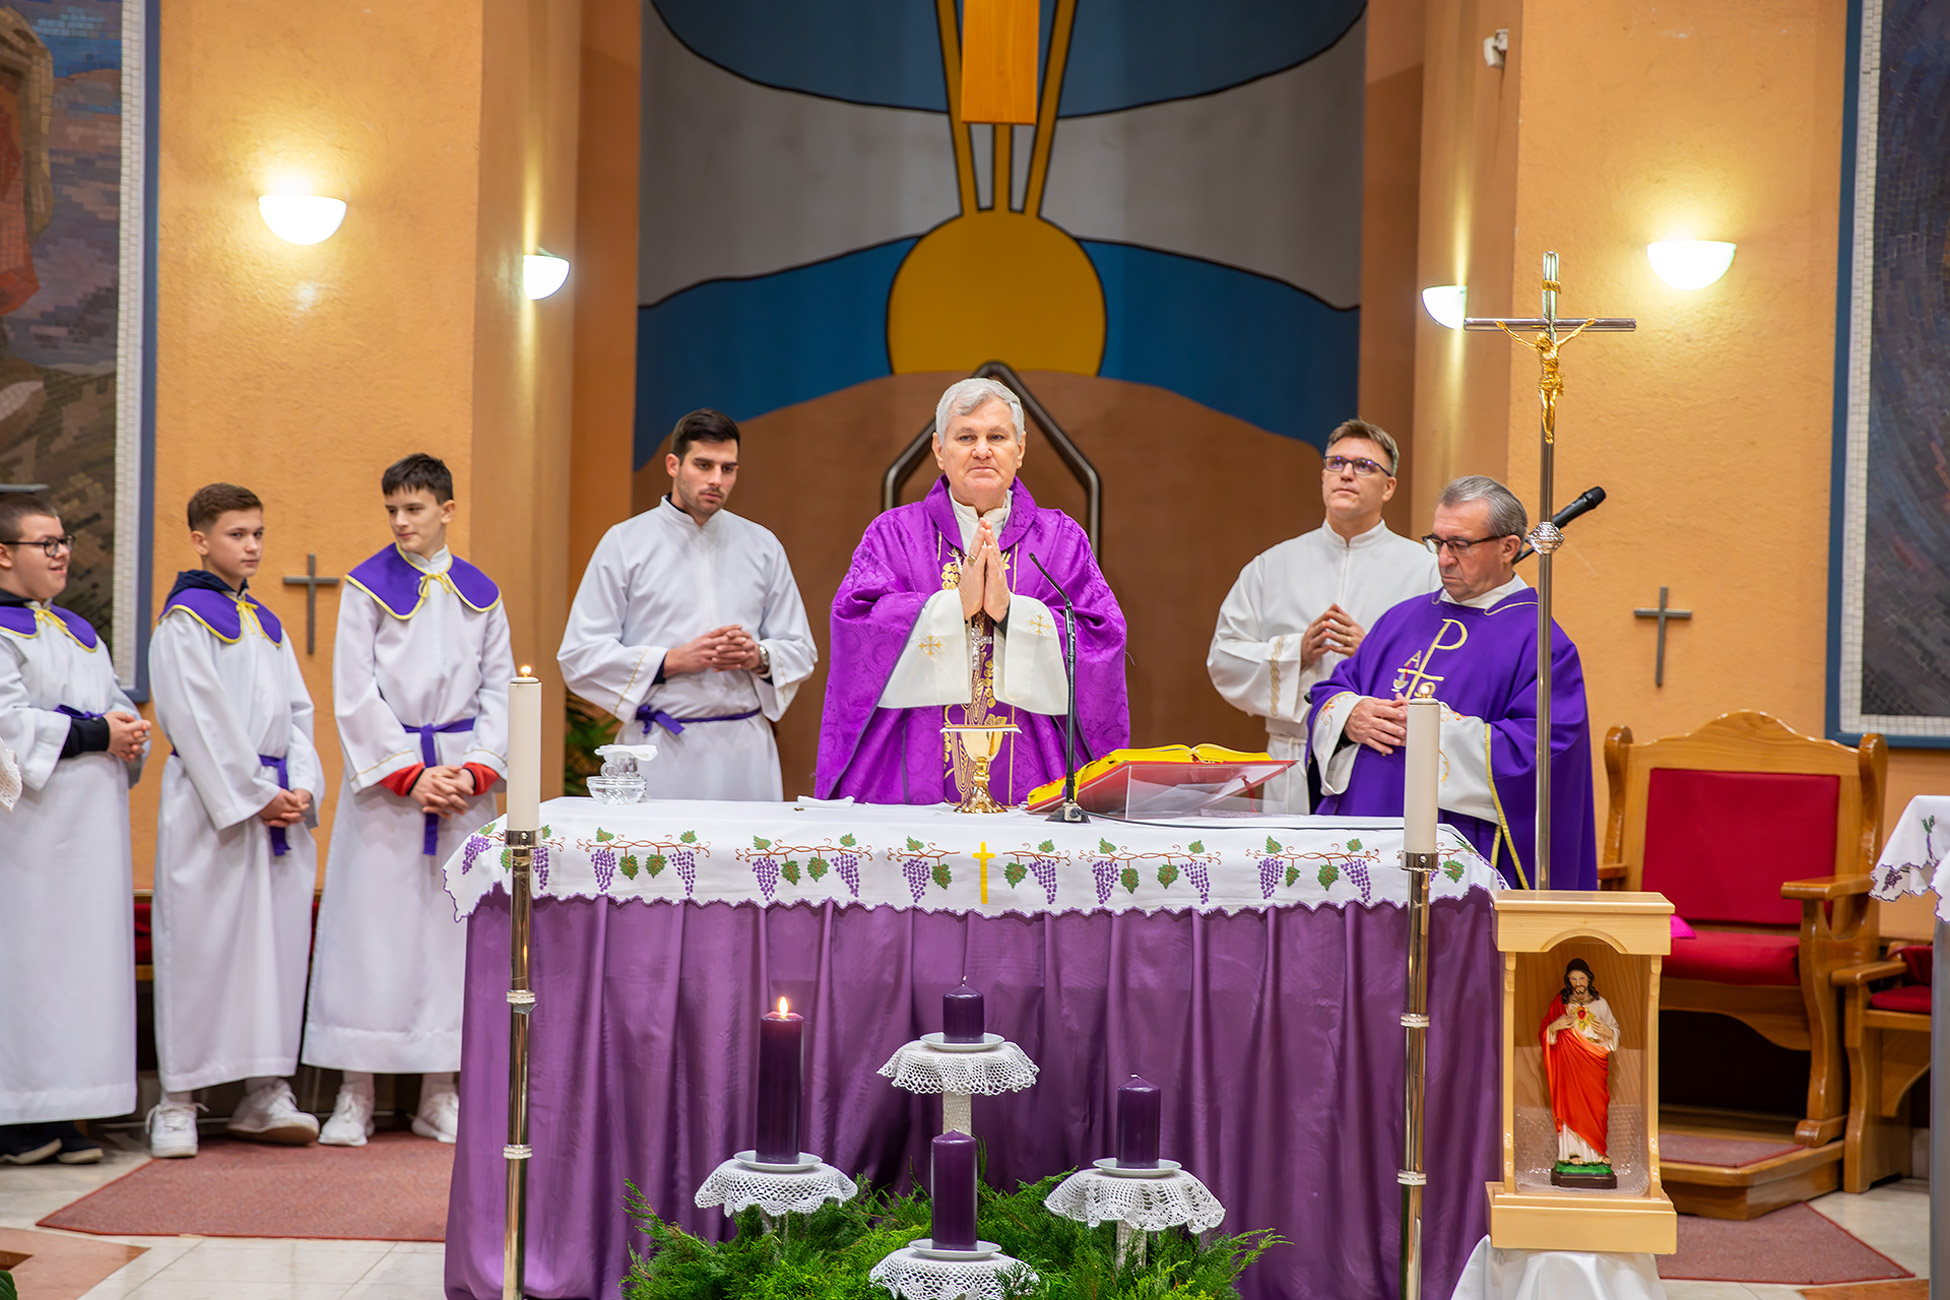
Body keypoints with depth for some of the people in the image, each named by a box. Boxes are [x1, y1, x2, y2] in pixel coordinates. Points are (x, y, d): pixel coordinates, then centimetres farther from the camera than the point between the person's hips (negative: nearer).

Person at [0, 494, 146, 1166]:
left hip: (86, 827, 8)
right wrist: (95, 735, -17)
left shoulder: (76, 630, 20)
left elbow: (117, 703, 19)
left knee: (77, 957, 6)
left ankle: (54, 1117, 9)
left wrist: (128, 732, -3)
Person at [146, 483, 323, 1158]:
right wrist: (255, 795, -14)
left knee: (278, 939, 4)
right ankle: (178, 1101, 1)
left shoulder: (267, 624, 18)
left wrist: (302, 787, -1)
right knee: (200, 942, -5)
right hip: (210, 802, -6)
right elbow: (200, 722, -11)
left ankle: (265, 1091, 10)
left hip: (282, 803, 7)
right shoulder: (185, 621, -4)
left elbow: (295, 711, 15)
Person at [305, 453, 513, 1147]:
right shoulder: (368, 587, 0)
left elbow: (498, 689, 8)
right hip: (383, 771, -2)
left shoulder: (480, 593, 9)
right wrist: (410, 774, -11)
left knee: (452, 928, 3)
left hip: (463, 771, 3)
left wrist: (475, 770, -7)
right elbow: (355, 693, -5)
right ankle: (355, 1096, 3)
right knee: (370, 924, -4)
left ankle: (439, 1095, 10)